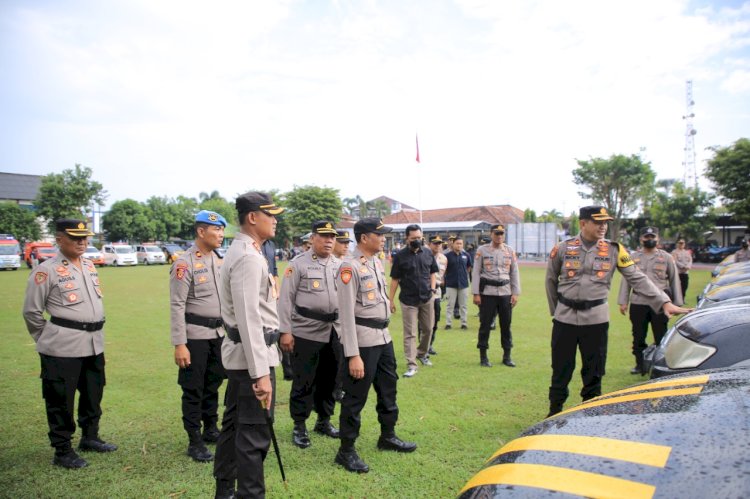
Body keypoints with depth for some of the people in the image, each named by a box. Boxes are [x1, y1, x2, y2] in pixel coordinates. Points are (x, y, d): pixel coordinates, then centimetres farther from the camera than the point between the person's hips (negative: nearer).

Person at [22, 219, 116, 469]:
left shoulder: (90, 266, 10)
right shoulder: (46, 270, -11)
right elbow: (31, 311, -6)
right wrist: (47, 339, 3)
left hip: (94, 343, 7)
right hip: (63, 348, -7)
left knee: (93, 394, 18)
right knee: (61, 400, 4)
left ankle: (90, 437, 36)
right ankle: (62, 451, 18)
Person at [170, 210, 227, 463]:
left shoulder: (219, 260, 8)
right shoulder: (184, 263, -14)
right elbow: (177, 306, -15)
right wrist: (179, 344, -18)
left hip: (219, 333, 7)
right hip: (195, 336, -7)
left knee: (213, 385, 17)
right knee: (193, 389, 5)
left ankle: (211, 430, 33)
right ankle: (195, 442, 17)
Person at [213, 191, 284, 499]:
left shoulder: (241, 252, 13)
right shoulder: (248, 257, -19)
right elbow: (249, 319, -24)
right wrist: (261, 372, -24)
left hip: (238, 353, 11)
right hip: (251, 354, -11)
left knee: (234, 424, 20)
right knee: (255, 434, -1)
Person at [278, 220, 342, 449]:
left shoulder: (340, 265, 9)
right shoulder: (298, 264, -7)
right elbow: (286, 299, -8)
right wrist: (285, 331, -11)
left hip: (335, 332, 5)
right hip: (306, 332, -5)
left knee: (329, 379, 16)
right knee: (304, 381, 5)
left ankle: (324, 421, 33)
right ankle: (299, 426, 21)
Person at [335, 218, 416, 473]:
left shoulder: (377, 262, 10)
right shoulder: (350, 267, -17)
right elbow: (346, 313, -20)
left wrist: (384, 335, 18)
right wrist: (353, 354, -21)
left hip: (383, 337, 9)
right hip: (363, 341, -9)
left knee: (388, 388, 21)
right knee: (356, 396, 3)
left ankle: (388, 437, 40)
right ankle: (346, 450, 19)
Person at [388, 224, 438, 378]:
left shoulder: (428, 254, 4)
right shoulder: (400, 256, -7)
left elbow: (432, 273, 14)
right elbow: (395, 279, -3)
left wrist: (433, 290, 0)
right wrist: (391, 299, -4)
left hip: (427, 298, 4)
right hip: (408, 300, -4)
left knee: (428, 329, 14)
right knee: (410, 334, -1)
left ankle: (422, 353, 37)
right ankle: (411, 365, 1)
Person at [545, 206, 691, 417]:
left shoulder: (614, 250, 0)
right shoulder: (563, 248, -1)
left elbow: (638, 279, -2)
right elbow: (551, 280, 10)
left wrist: (664, 302, -10)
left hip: (596, 319, 1)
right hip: (565, 318, 0)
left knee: (594, 372, 9)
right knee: (561, 370, 7)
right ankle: (554, 412, 21)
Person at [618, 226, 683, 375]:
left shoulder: (666, 257, 7)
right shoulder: (633, 257, 9)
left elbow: (674, 280, 8)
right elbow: (626, 280, 9)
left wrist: (677, 303, 4)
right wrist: (623, 302, 4)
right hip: (638, 303, 1)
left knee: (661, 337, 4)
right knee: (638, 337, 7)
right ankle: (640, 365, 19)